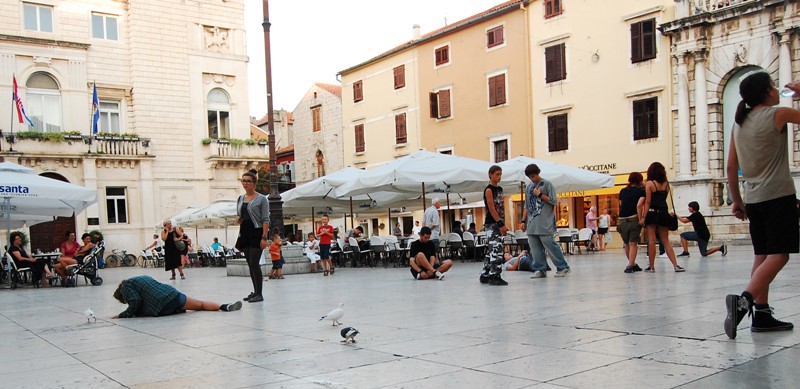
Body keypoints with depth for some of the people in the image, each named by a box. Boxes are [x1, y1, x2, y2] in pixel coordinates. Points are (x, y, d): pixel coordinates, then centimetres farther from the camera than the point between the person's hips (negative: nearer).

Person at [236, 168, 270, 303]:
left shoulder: (261, 199, -4)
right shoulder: (240, 199, 14)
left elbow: (265, 220, -9)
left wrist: (264, 237, -17)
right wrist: (238, 220, 0)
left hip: (257, 233, -6)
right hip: (245, 233, 7)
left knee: (254, 263, -10)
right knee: (250, 264, 9)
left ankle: (259, 294, -5)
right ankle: (255, 291, 17)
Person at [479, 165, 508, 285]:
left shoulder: (499, 189, 17)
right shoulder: (489, 190, -9)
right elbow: (491, 208, -16)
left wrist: (503, 224, 14)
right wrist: (501, 224, -19)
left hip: (498, 224, 9)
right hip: (492, 223, -9)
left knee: (491, 250, 11)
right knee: (496, 249, -13)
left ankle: (484, 275, 16)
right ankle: (495, 276, -11)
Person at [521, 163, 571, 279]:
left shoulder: (547, 184, 0)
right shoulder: (528, 187, 16)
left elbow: (554, 201, -4)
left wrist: (540, 195, -9)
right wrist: (524, 220, 15)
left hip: (545, 223, -6)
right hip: (532, 224, 6)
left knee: (550, 245, -8)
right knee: (535, 248, 3)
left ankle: (563, 267, 2)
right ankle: (540, 269, 9)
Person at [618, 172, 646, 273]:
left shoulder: (622, 191, 14)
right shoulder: (641, 191, -1)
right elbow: (639, 205, -15)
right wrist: (641, 219, -11)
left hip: (622, 220, 4)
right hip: (634, 219, -4)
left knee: (626, 244, 16)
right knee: (633, 243, 0)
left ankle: (633, 264, 28)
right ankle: (630, 266, -8)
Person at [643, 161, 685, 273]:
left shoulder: (649, 183, -4)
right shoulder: (666, 184, 10)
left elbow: (647, 202, -8)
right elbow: (664, 198, 11)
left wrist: (644, 217, -8)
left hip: (652, 213, -4)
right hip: (664, 213, 4)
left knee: (651, 241, 0)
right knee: (666, 242, 9)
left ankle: (652, 267, 2)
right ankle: (676, 266, 1)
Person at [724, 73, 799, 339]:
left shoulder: (739, 123, 11)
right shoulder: (777, 114, -7)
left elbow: (731, 166, 12)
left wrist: (737, 201, 17)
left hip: (753, 197, 7)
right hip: (778, 195, -7)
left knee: (763, 255, 10)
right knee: (778, 254, -9)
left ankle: (762, 314, 8)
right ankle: (744, 300, -28)